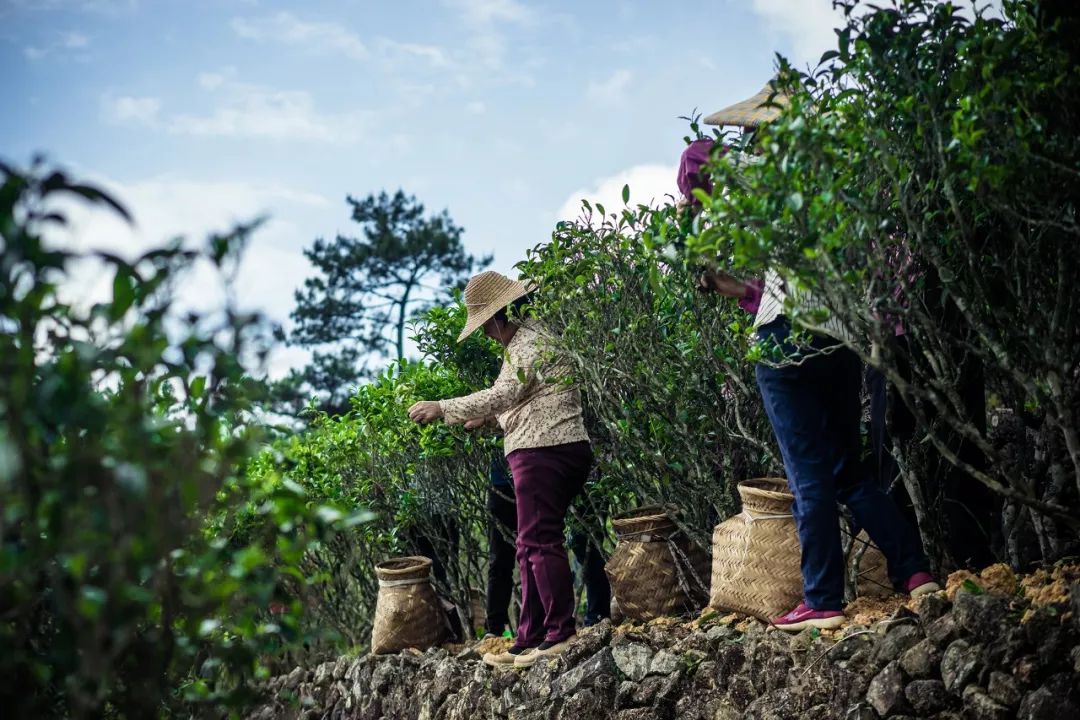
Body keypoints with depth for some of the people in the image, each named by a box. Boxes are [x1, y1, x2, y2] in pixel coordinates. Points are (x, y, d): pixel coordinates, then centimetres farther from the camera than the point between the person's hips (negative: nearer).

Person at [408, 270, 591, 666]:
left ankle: (561, 633, -10)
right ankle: (530, 639, 11)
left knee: (540, 542, -11)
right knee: (531, 546, 10)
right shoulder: (528, 339, 23)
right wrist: (487, 417, 25)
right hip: (551, 451, 11)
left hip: (543, 451, -11)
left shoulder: (528, 342, -10)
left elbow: (504, 394, -20)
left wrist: (443, 408, -19)